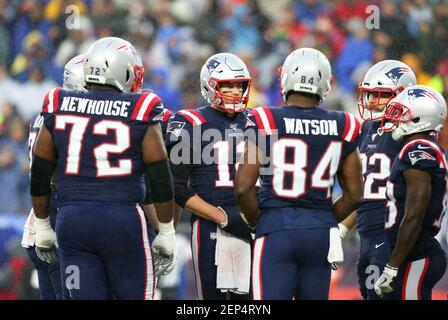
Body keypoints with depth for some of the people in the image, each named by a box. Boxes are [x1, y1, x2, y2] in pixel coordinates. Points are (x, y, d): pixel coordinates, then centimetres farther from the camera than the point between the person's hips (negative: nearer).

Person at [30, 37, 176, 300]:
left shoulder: (60, 107, 5)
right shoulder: (140, 112, -4)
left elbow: (40, 176, 10)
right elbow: (160, 179, -2)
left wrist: (42, 226, 21)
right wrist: (167, 233, 9)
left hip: (72, 219, 3)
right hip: (123, 219, -3)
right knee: (135, 295, 7)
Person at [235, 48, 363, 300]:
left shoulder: (267, 121, -6)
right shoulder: (342, 127, 4)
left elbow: (243, 187, -6)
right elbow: (354, 195, 10)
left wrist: (256, 221, 10)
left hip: (277, 231, -3)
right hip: (321, 232, 3)